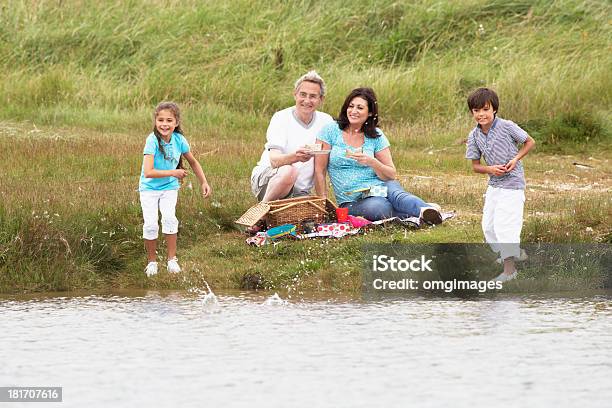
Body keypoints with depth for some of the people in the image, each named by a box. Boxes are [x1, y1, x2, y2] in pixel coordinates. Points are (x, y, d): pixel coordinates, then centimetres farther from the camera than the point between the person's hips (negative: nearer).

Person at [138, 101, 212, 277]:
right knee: (151, 224, -15)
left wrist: (204, 182, 8)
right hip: (149, 188, -3)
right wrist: (174, 173, -24)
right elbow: (148, 172, -31)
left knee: (169, 218, -19)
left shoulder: (179, 140, -10)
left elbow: (193, 162, 10)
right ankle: (152, 261, 7)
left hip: (169, 187, 3)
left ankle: (172, 259, -4)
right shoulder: (153, 141, -24)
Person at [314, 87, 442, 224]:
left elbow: (391, 175, 6)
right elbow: (319, 171, 2)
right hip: (352, 201, -2)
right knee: (379, 208, -37)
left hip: (380, 187, 2)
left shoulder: (376, 136, 8)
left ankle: (425, 209, -58)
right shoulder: (331, 131, 2)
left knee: (394, 193, -36)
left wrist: (372, 162, -14)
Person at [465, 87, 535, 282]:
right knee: (488, 226, 13)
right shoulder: (474, 136, 0)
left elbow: (530, 142, -3)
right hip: (494, 184, 7)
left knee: (504, 223, -14)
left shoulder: (506, 127, -14)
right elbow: (475, 165, 5)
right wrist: (490, 169, -15)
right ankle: (515, 253, 33)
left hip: (512, 183, -7)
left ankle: (509, 269, -12)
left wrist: (515, 159, -16)